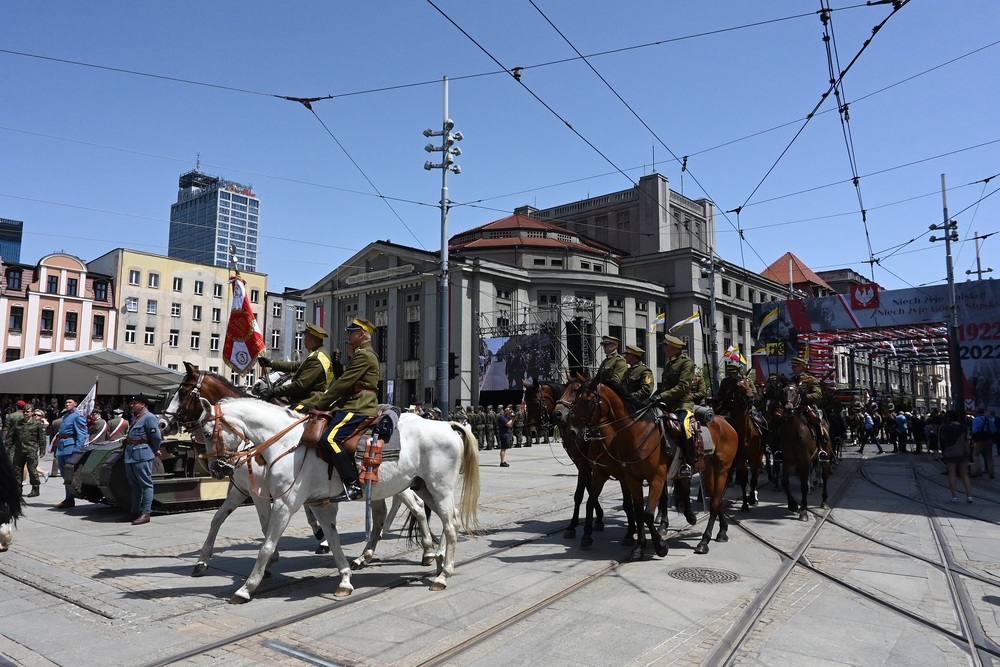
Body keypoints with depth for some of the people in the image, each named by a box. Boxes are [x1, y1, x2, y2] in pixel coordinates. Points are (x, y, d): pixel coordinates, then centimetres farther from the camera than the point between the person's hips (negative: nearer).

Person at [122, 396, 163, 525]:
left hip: (142, 456, -9)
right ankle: (135, 512, 23)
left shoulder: (149, 417, -11)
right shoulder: (134, 417, 18)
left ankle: (146, 514, -4)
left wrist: (154, 451, -1)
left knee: (146, 484, -5)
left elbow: (157, 437, -16)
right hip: (130, 456, 10)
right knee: (134, 485, 15)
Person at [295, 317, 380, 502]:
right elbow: (340, 383, 23)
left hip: (358, 408, -11)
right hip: (353, 405, 11)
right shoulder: (360, 355, 26)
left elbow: (343, 384, -15)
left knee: (331, 438, -26)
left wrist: (317, 405, -9)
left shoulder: (364, 356, -8)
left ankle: (352, 486, -25)